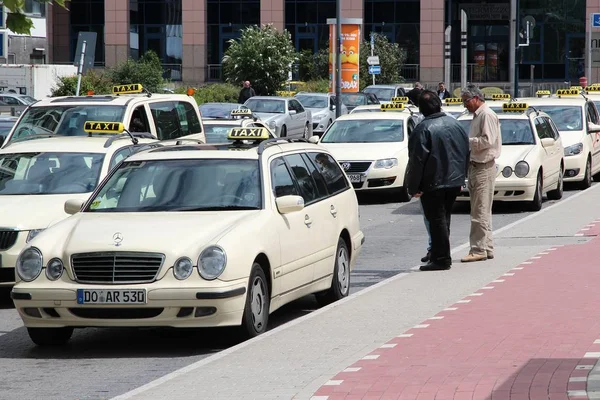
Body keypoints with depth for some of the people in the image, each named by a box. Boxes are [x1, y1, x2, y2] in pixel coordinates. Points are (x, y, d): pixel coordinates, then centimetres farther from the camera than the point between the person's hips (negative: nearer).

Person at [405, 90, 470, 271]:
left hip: (433, 183, -7)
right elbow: (466, 153, 14)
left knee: (437, 220, -3)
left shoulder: (423, 129, -16)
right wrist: (460, 178, 22)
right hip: (454, 181, 7)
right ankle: (438, 255, 22)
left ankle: (441, 258, -4)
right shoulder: (455, 124, 7)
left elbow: (417, 160, -17)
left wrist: (413, 187, -11)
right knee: (444, 219, 16)